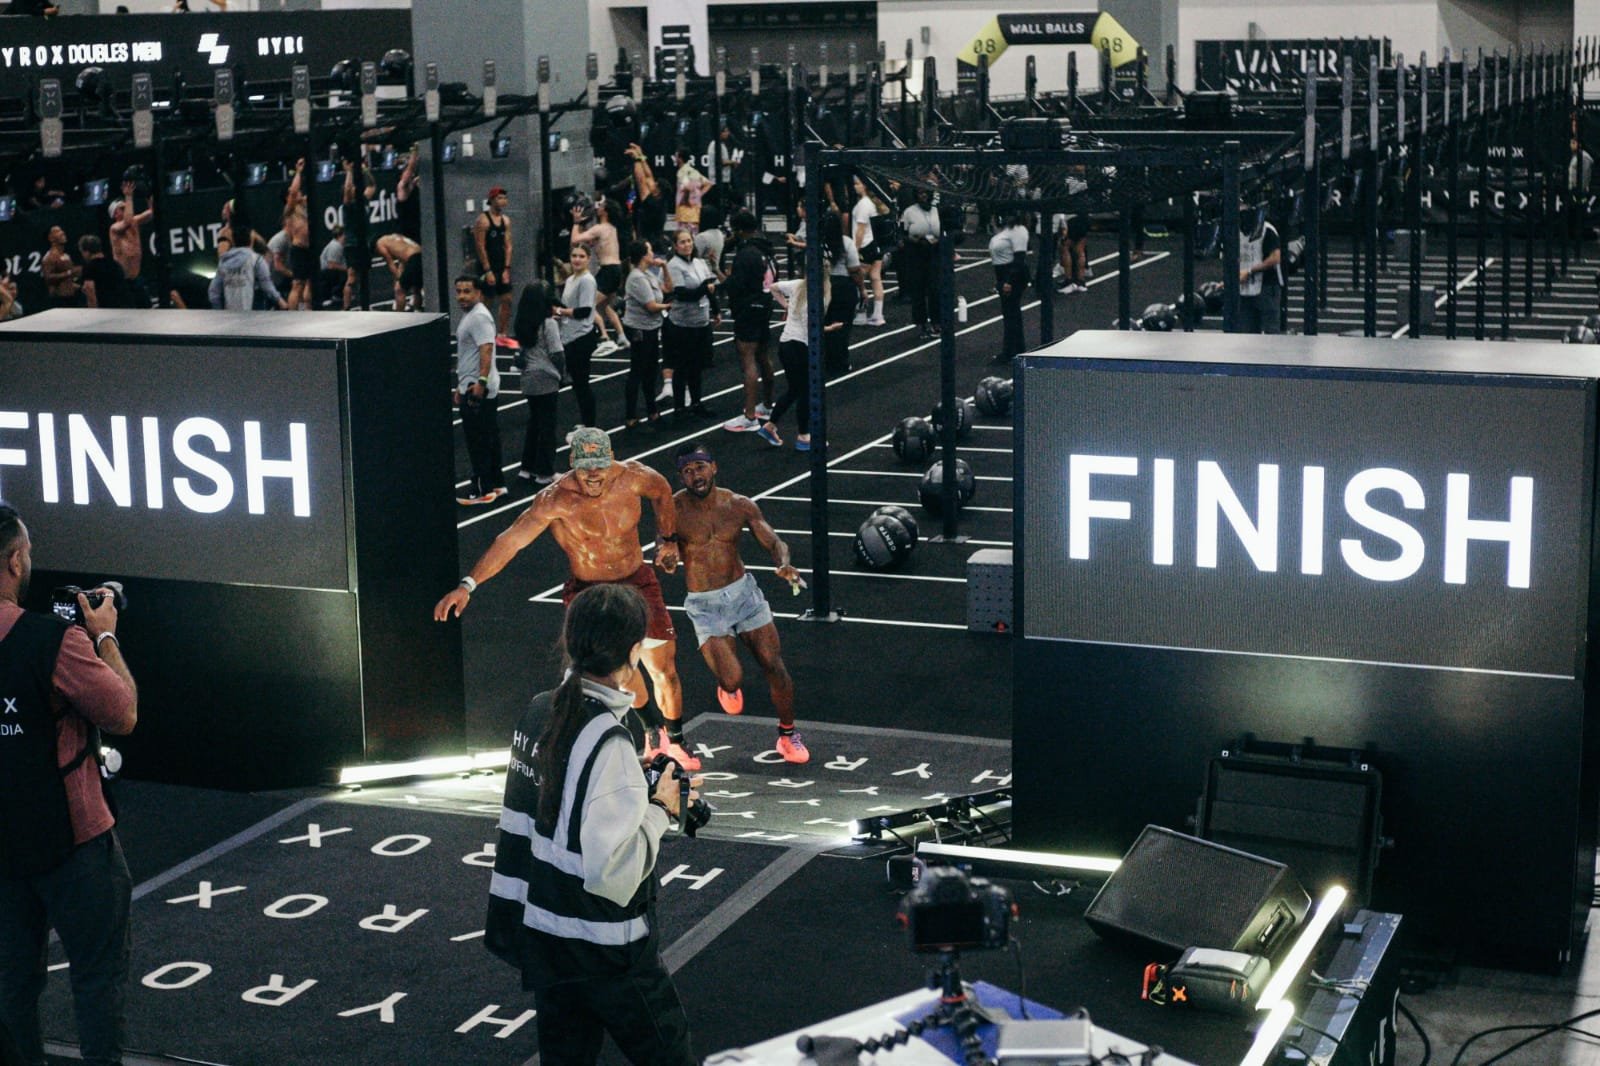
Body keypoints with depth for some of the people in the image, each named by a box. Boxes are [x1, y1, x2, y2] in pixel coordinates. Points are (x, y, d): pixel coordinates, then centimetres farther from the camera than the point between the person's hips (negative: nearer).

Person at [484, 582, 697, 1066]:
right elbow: (612, 868, -27)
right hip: (607, 952, -8)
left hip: (542, 936, 8)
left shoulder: (539, 710, 0)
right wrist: (660, 810, -13)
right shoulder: (608, 742, -25)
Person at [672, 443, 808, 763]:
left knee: (774, 665, -2)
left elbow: (774, 542, -1)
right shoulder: (674, 509, -9)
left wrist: (783, 565, -21)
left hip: (743, 591, 3)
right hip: (705, 605, -2)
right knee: (732, 679, -16)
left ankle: (787, 735, 18)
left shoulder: (739, 506, -3)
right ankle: (727, 685, 23)